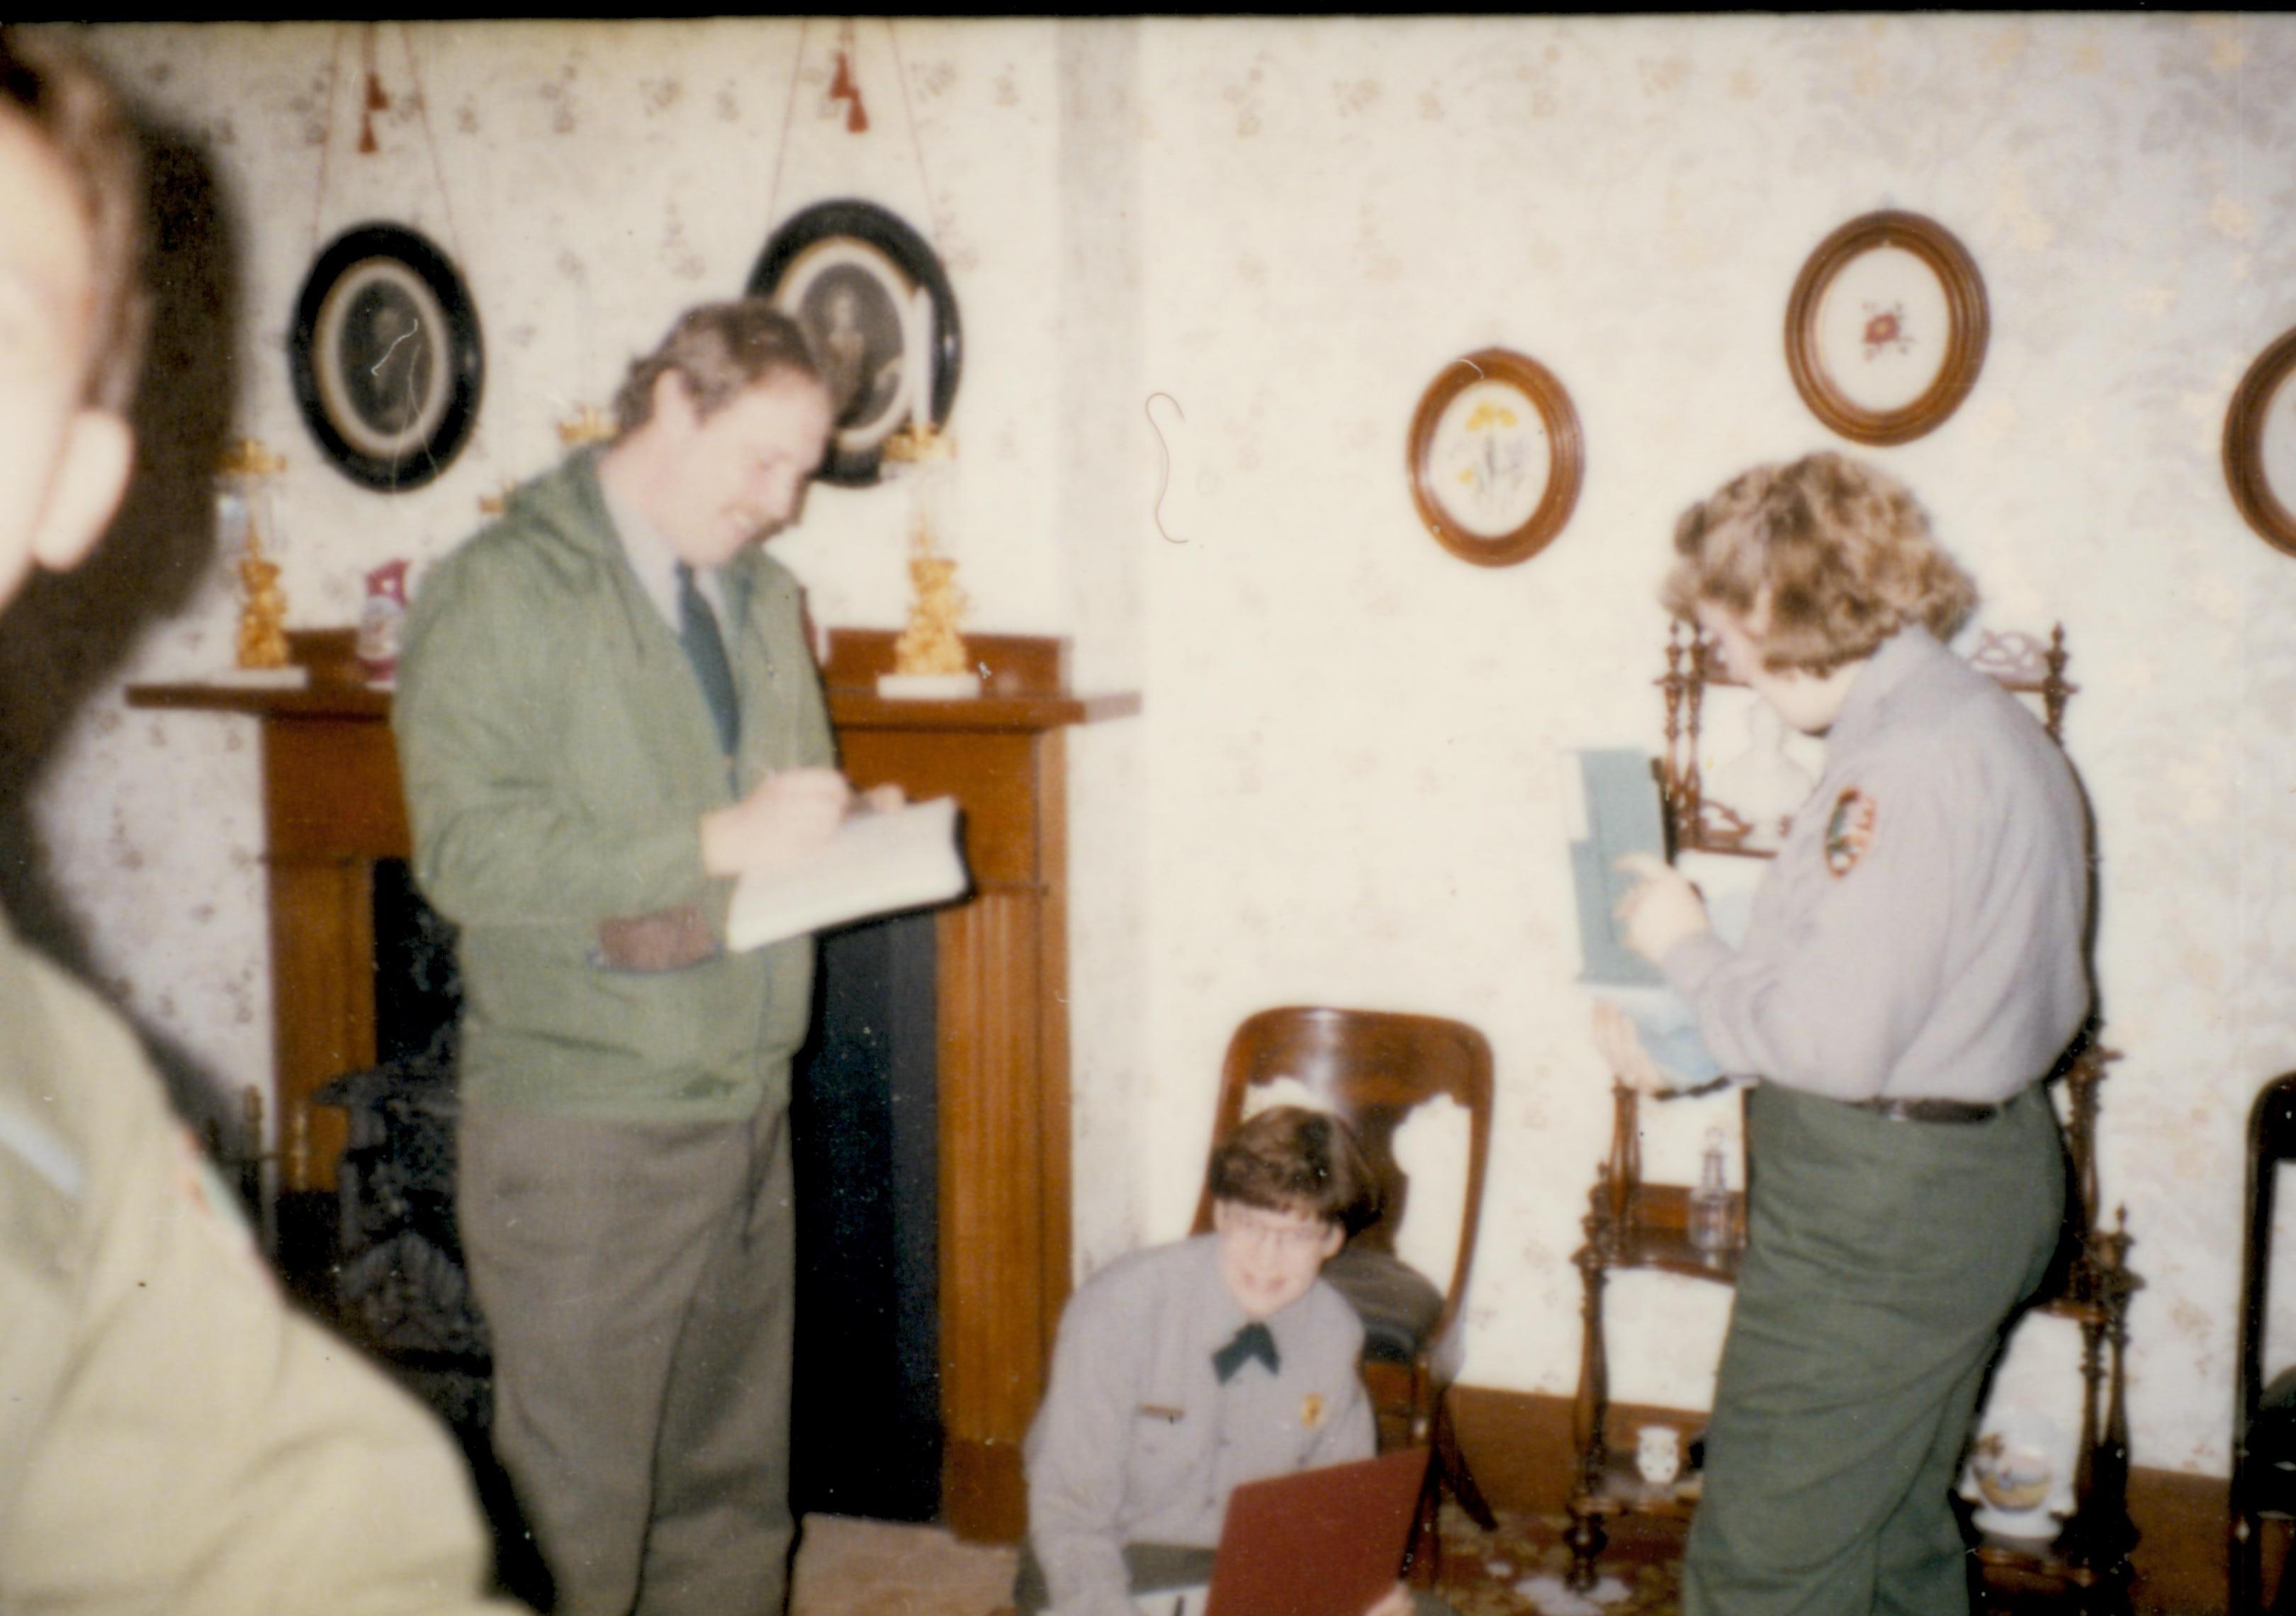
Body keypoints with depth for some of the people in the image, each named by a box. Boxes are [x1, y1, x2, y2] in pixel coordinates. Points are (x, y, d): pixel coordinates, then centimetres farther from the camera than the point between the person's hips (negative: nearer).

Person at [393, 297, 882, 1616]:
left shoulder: (765, 598, 15)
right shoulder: (503, 593, -8)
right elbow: (470, 852, -18)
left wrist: (845, 829, 1)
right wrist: (718, 845, -23)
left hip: (751, 1104, 7)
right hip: (585, 1125, -6)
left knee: (736, 1489, 15)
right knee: (580, 1507, 3)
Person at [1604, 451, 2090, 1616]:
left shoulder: (1908, 762, -23)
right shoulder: (1988, 724, 10)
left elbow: (1835, 1042, -25)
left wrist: (1687, 951, -8)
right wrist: (1691, 1035, 10)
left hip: (1883, 1205, -11)